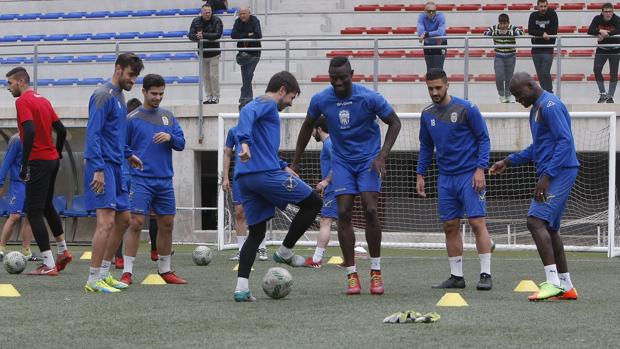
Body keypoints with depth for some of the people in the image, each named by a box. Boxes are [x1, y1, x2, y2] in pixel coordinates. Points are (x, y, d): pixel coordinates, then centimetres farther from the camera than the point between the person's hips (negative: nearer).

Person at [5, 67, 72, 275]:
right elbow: (61, 130, 15)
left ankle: (48, 265, -10)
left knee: (34, 212, -6)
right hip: (52, 160, 9)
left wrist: (24, 163, -22)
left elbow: (30, 132, -23)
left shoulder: (23, 101, -11)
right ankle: (63, 251, 31)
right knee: (47, 206, 24)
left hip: (38, 162, -9)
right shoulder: (43, 101, 14)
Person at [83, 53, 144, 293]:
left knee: (123, 219, 12)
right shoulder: (104, 95, -12)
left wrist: (127, 154, 26)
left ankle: (104, 273, 20)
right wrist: (98, 169, -23)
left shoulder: (119, 97, 18)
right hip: (103, 166, -10)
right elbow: (93, 134, -18)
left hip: (116, 167, 10)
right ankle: (94, 280, -11)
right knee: (106, 221, -14)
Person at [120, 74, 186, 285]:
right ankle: (127, 272, -10)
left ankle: (165, 270, 22)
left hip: (165, 180, 5)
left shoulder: (168, 117, 12)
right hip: (141, 179, -5)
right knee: (136, 223, -12)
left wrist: (170, 137, -11)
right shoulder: (132, 118, -1)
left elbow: (181, 144, 8)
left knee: (167, 224, 9)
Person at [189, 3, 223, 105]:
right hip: (202, 53, 4)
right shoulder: (196, 21, -1)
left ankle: (216, 97, 7)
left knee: (214, 76, -5)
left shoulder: (217, 21, -12)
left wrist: (203, 35, -34)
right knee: (205, 76, 8)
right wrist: (197, 37, -31)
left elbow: (218, 35, -24)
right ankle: (209, 97, 16)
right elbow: (190, 35, -7)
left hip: (214, 54, -4)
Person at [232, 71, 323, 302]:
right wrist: (245, 141, -38)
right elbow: (247, 113, -23)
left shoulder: (261, 105, 29)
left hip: (245, 178, 10)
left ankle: (241, 288, -3)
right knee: (313, 203, 4)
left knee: (257, 232, 10)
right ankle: (285, 252, 7)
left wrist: (283, 166, 36)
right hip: (265, 172, -10)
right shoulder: (267, 103, 0)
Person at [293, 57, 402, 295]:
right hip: (342, 161, 2)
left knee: (370, 211, -14)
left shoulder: (369, 98, -17)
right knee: (344, 213, -9)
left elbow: (394, 123, -5)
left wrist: (382, 156, -15)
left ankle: (376, 271, -2)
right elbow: (308, 127, 10)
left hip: (368, 159, -2)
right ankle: (352, 274, -4)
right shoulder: (320, 100, -9)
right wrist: (295, 162, 12)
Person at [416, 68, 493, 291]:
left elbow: (483, 138, -5)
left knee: (477, 222, -10)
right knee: (450, 226, 5)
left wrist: (480, 169, -13)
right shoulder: (427, 115, 9)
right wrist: (420, 175, 14)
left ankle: (485, 274, -8)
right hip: (446, 178, 5)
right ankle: (456, 276, 11)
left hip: (469, 176, -5)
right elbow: (426, 147, 20)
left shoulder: (466, 109, -7)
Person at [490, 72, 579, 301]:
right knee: (549, 228, 11)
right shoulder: (536, 108, 19)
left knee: (536, 221, -18)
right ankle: (566, 287, 15)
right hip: (551, 175, 11)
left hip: (560, 172, -11)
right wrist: (509, 161, 24)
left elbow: (565, 141, -20)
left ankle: (553, 283, -21)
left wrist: (546, 176, -23)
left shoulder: (550, 105, -13)